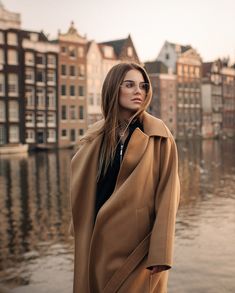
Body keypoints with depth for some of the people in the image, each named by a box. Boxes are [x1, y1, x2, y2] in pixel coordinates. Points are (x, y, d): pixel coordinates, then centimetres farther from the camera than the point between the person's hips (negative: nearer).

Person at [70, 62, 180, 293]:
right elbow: (84, 190, 12)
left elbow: (167, 193, -11)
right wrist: (82, 233, 11)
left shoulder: (158, 135, -6)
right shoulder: (97, 135, 6)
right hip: (98, 239, 4)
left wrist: (160, 252, -17)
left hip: (139, 241, -4)